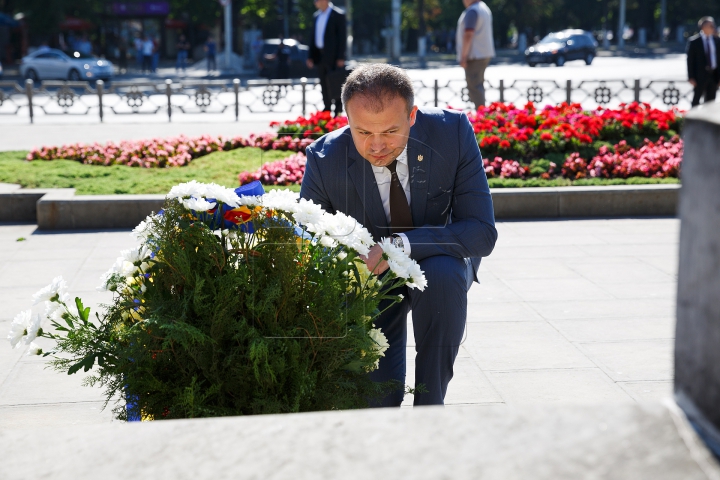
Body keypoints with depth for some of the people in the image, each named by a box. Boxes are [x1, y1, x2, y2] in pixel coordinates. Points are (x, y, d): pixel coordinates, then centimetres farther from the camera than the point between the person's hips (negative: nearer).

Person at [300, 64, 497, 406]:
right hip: (368, 278, 1)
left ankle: (430, 402, -18)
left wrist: (401, 244, -40)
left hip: (437, 263, 0)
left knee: (442, 275, -37)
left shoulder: (453, 132, -25)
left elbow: (482, 233, -26)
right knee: (373, 400, -13)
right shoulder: (325, 159, -22)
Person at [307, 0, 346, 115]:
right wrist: (311, 56, 11)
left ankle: (338, 111, 3)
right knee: (324, 84, 9)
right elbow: (313, 36, 17)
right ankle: (327, 109, 16)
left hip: (333, 56, -7)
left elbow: (342, 36, -9)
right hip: (320, 55, 7)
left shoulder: (338, 15, -7)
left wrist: (340, 57, -14)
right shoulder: (317, 16, 14)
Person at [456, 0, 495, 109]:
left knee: (474, 87, -10)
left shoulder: (472, 11, -16)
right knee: (478, 86, 16)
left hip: (474, 56, -10)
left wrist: (463, 56, -20)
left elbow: (468, 35, -22)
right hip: (485, 54, 10)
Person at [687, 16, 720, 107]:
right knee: (696, 99, 0)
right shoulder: (694, 41, -5)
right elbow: (690, 60, -5)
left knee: (710, 100, 8)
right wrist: (691, 77, -10)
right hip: (700, 74, -4)